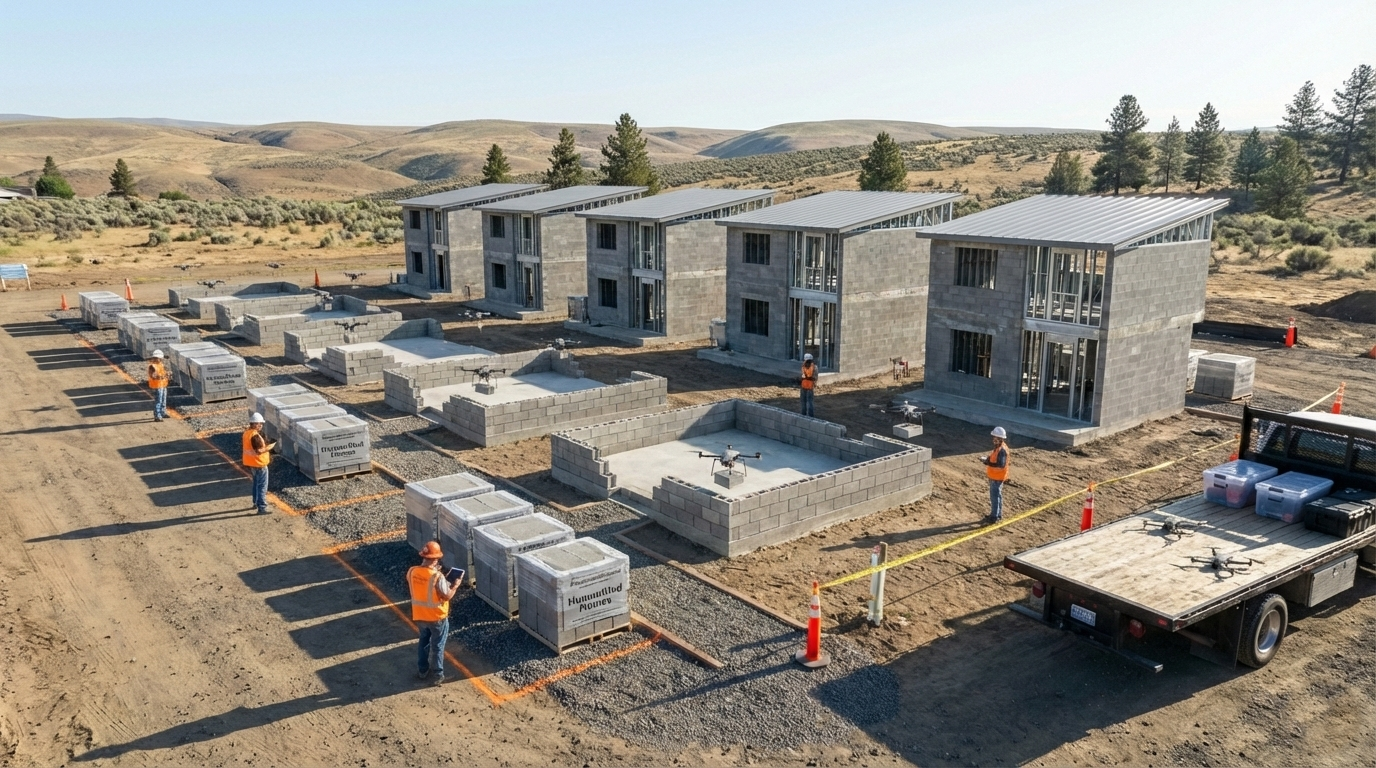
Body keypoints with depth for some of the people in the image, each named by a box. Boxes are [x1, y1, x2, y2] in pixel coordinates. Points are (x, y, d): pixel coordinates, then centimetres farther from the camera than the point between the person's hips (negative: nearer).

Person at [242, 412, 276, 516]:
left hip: (250, 463, 10)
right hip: (259, 464, -10)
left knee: (256, 483, 26)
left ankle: (256, 502, 39)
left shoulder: (246, 432, 5)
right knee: (262, 487, -3)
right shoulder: (255, 435, -26)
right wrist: (271, 446, -17)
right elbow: (259, 451, -29)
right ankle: (262, 508, -1)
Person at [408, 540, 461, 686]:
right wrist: (455, 586, -3)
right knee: (437, 646, 13)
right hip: (437, 617, -5)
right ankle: (438, 675, 25)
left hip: (419, 616, 5)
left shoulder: (412, 572, -11)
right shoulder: (437, 576, -28)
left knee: (424, 641, 27)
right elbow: (447, 596, -19)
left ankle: (422, 671, 39)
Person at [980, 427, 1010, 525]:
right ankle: (998, 514, 31)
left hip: (997, 477, -10)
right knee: (997, 495, 19)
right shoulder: (997, 447, 7)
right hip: (994, 476, 10)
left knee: (995, 496, -5)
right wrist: (987, 458, 1)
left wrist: (988, 462, -30)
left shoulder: (1002, 450, -25)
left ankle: (994, 517, 0)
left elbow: (1001, 465, -30)